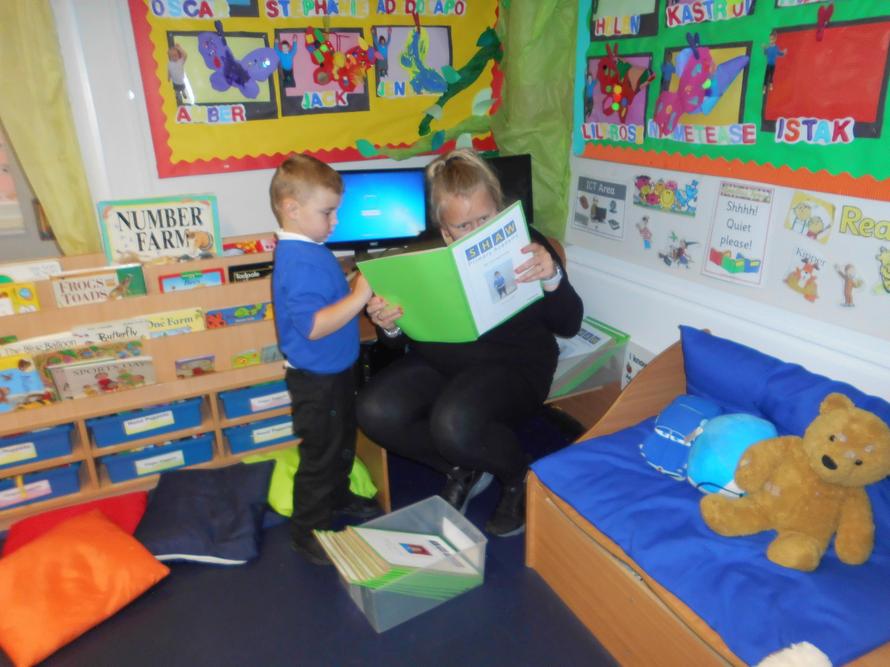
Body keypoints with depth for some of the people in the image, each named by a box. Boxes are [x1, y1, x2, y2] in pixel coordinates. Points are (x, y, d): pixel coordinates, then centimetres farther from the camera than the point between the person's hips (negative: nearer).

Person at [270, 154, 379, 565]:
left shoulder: (309, 250, 5)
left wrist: (356, 292, 8)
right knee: (320, 456, 6)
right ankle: (308, 534, 24)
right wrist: (359, 296, -35)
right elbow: (313, 325, -35)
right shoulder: (299, 262, -28)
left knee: (342, 443, 27)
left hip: (336, 371, 10)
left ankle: (338, 497, 50)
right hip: (316, 380, -10)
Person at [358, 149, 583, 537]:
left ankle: (517, 476, 3)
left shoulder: (526, 246, -9)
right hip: (439, 362, 4)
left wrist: (552, 278, -29)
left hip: (512, 366, -4)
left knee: (453, 424, -34)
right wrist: (389, 325, -19)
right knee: (376, 411, -22)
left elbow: (569, 325, -10)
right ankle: (464, 470, 5)